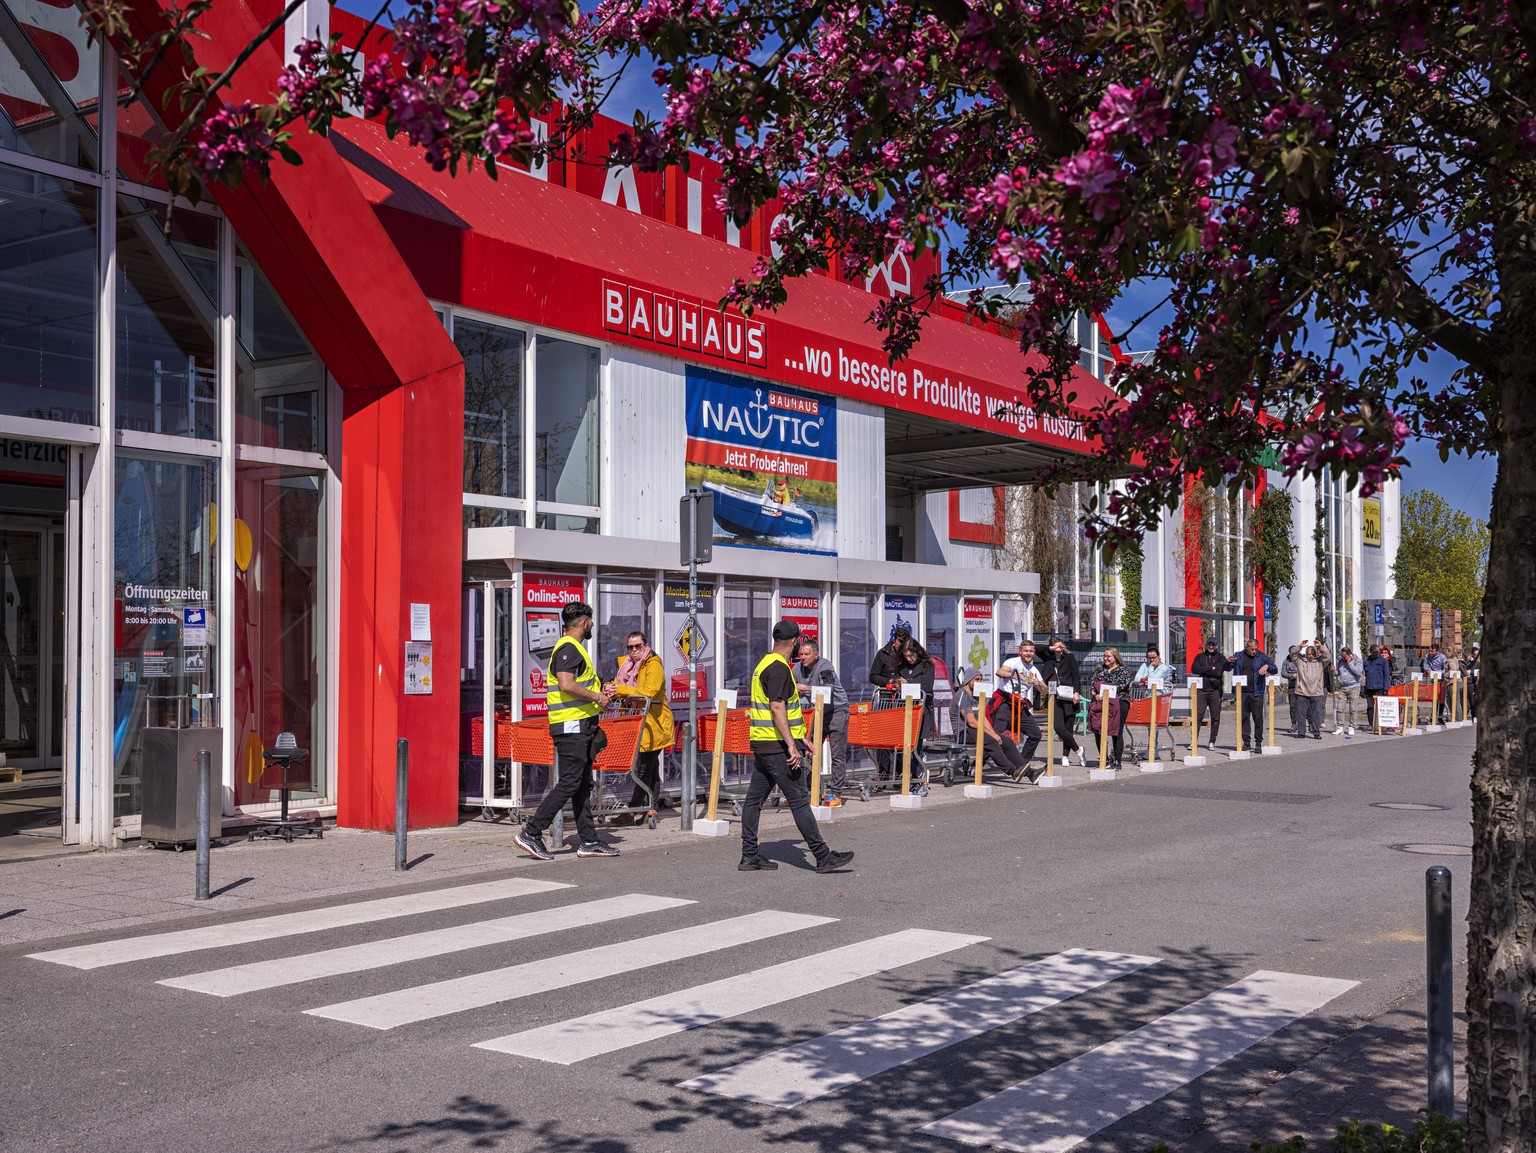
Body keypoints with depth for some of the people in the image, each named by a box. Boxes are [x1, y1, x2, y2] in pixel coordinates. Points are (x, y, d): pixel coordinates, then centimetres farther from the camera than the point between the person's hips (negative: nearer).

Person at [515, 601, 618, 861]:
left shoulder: (574, 648, 21)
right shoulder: (568, 648, -13)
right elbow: (567, 685, -25)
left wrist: (599, 692, 14)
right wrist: (596, 698, -15)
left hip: (580, 727, 11)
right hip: (572, 725, -11)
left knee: (583, 785, 10)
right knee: (569, 783, -10)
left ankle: (589, 841, 14)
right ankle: (530, 834, -6)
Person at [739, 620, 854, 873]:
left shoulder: (765, 664, 18)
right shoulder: (779, 668, -15)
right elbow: (777, 708, -23)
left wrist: (799, 739, 27)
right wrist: (791, 746, -26)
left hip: (762, 744, 10)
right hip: (778, 746, -10)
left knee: (754, 798, 10)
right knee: (800, 800, -7)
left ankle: (749, 856, 14)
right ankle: (823, 857, -4)